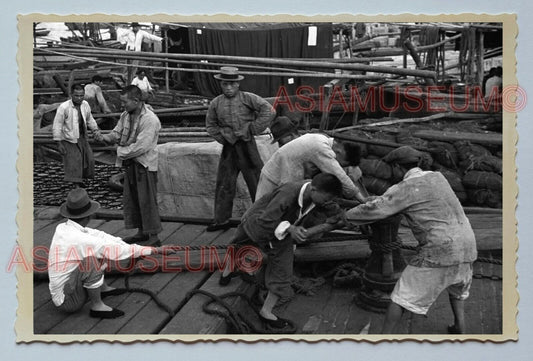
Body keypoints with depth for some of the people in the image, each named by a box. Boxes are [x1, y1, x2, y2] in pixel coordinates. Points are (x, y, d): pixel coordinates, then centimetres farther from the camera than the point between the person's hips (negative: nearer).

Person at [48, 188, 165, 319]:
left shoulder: (62, 228, -4)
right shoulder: (79, 240, -29)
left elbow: (99, 236, 0)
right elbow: (116, 250, -25)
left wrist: (134, 249, 0)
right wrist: (156, 250, -16)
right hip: (68, 301, -8)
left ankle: (103, 288, 17)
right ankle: (97, 306, -14)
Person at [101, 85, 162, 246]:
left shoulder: (150, 120, -20)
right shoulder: (125, 115, 6)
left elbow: (141, 147, -24)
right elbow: (116, 134, 14)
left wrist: (120, 152, -14)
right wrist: (105, 137, -8)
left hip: (145, 165, -9)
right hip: (130, 163, 9)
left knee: (147, 200, -3)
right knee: (131, 199, 15)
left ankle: (153, 236, 8)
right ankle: (141, 232, 29)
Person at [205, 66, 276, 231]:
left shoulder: (249, 98, -4)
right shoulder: (215, 103, 6)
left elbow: (269, 111, -9)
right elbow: (210, 125, 16)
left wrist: (251, 129, -11)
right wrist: (222, 136, 0)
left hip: (247, 146, -3)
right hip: (228, 148, 4)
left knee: (257, 182, 2)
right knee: (224, 184, 9)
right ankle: (221, 220, 21)